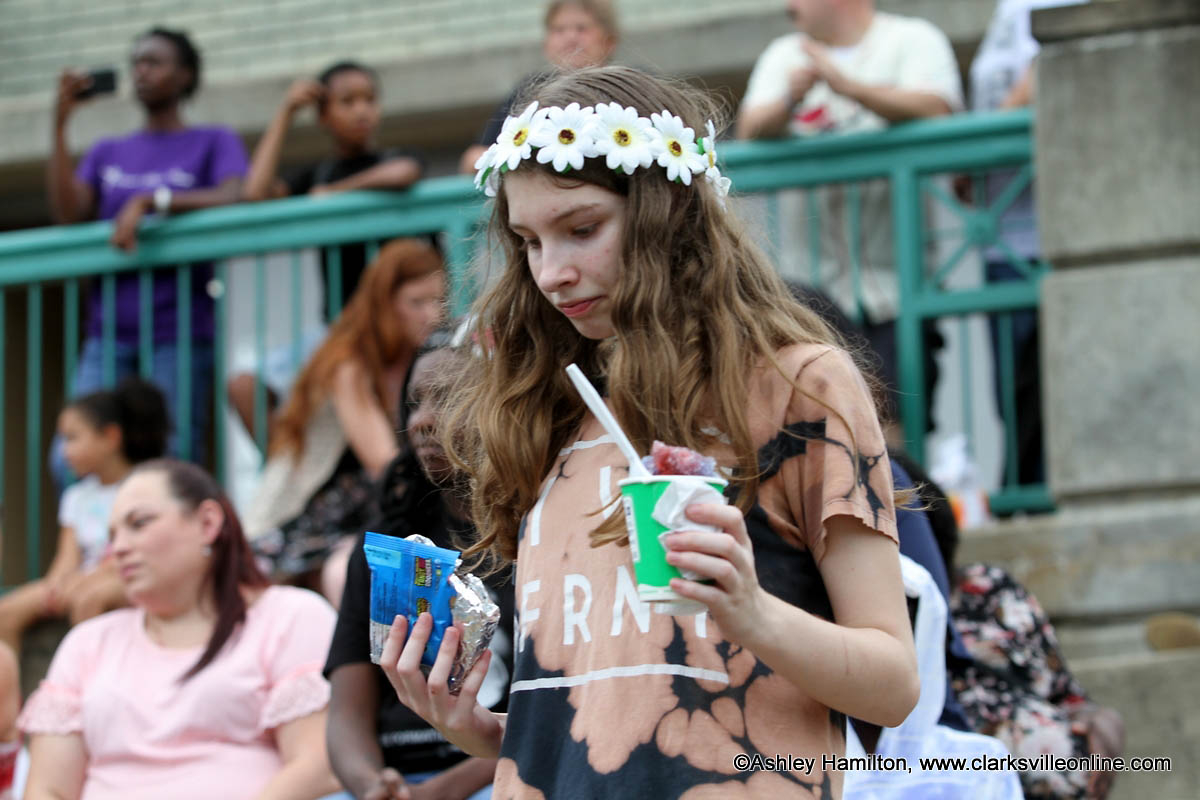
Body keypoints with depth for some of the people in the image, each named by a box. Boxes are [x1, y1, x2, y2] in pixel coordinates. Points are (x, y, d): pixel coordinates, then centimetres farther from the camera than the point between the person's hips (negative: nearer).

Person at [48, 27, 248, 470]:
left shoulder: (214, 143, 9)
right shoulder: (108, 152, 19)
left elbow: (233, 199, -11)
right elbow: (68, 213, 3)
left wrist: (149, 201, -19)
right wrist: (60, 123, -1)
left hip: (179, 333, -4)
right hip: (109, 332, 4)